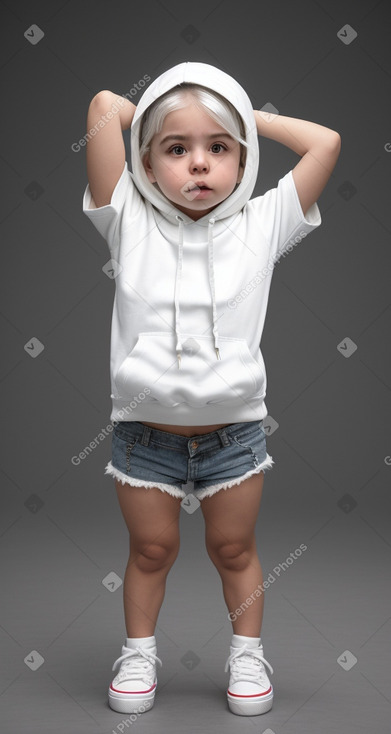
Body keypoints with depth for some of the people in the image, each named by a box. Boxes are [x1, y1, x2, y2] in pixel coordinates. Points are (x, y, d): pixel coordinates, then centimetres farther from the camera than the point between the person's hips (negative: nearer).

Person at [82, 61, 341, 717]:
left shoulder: (261, 226, -5)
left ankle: (246, 652, 36)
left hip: (234, 433, 1)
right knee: (151, 549, 17)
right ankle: (139, 651, 37)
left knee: (234, 548, 17)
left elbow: (327, 142, -9)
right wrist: (153, 117, 3)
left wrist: (252, 116, 0)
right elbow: (104, 105, -15)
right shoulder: (130, 223, -8)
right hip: (144, 434, 0)